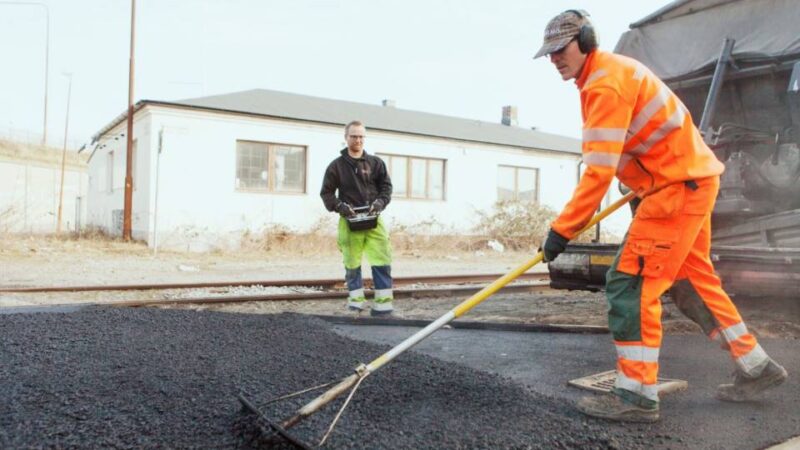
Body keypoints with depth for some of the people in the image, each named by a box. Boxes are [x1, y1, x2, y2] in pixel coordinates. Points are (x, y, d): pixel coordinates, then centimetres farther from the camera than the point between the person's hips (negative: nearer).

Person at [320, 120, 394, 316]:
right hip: (349, 221, -1)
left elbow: (386, 186, 12)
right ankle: (356, 300, 16)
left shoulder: (376, 163, 10)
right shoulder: (336, 165, 4)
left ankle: (383, 303, 0)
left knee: (382, 260, -6)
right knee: (352, 263, 4)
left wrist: (380, 202, -8)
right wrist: (339, 206, -12)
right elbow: (326, 193, 5)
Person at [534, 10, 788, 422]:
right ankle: (756, 368, 30)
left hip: (678, 186, -11)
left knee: (630, 281, -11)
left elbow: (598, 172, -25)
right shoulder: (612, 73, 14)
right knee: (693, 280, 18)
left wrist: (562, 230, -22)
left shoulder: (605, 84, -18)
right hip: (689, 179, 11)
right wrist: (643, 184, 24)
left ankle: (637, 396, -6)